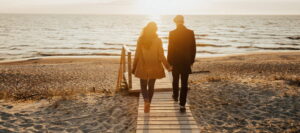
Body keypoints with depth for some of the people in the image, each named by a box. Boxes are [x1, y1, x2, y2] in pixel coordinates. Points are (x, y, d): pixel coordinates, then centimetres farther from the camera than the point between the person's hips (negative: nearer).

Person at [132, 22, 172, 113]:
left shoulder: (140, 39, -7)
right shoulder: (158, 40, -9)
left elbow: (137, 55, -4)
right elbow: (161, 56, -7)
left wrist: (134, 67, 6)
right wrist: (168, 66, 4)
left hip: (143, 67, 0)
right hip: (154, 67, 0)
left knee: (143, 85, 12)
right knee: (151, 86, 16)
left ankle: (146, 100, -12)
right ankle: (148, 103, 21)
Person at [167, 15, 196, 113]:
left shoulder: (172, 33, -10)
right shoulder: (190, 33, -4)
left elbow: (170, 49, -8)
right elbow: (193, 48, 0)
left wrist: (169, 62, 0)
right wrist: (192, 61, 11)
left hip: (175, 62, 0)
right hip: (186, 62, 1)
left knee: (175, 80, 22)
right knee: (184, 84, 3)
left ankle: (175, 96, 43)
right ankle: (182, 105, 1)